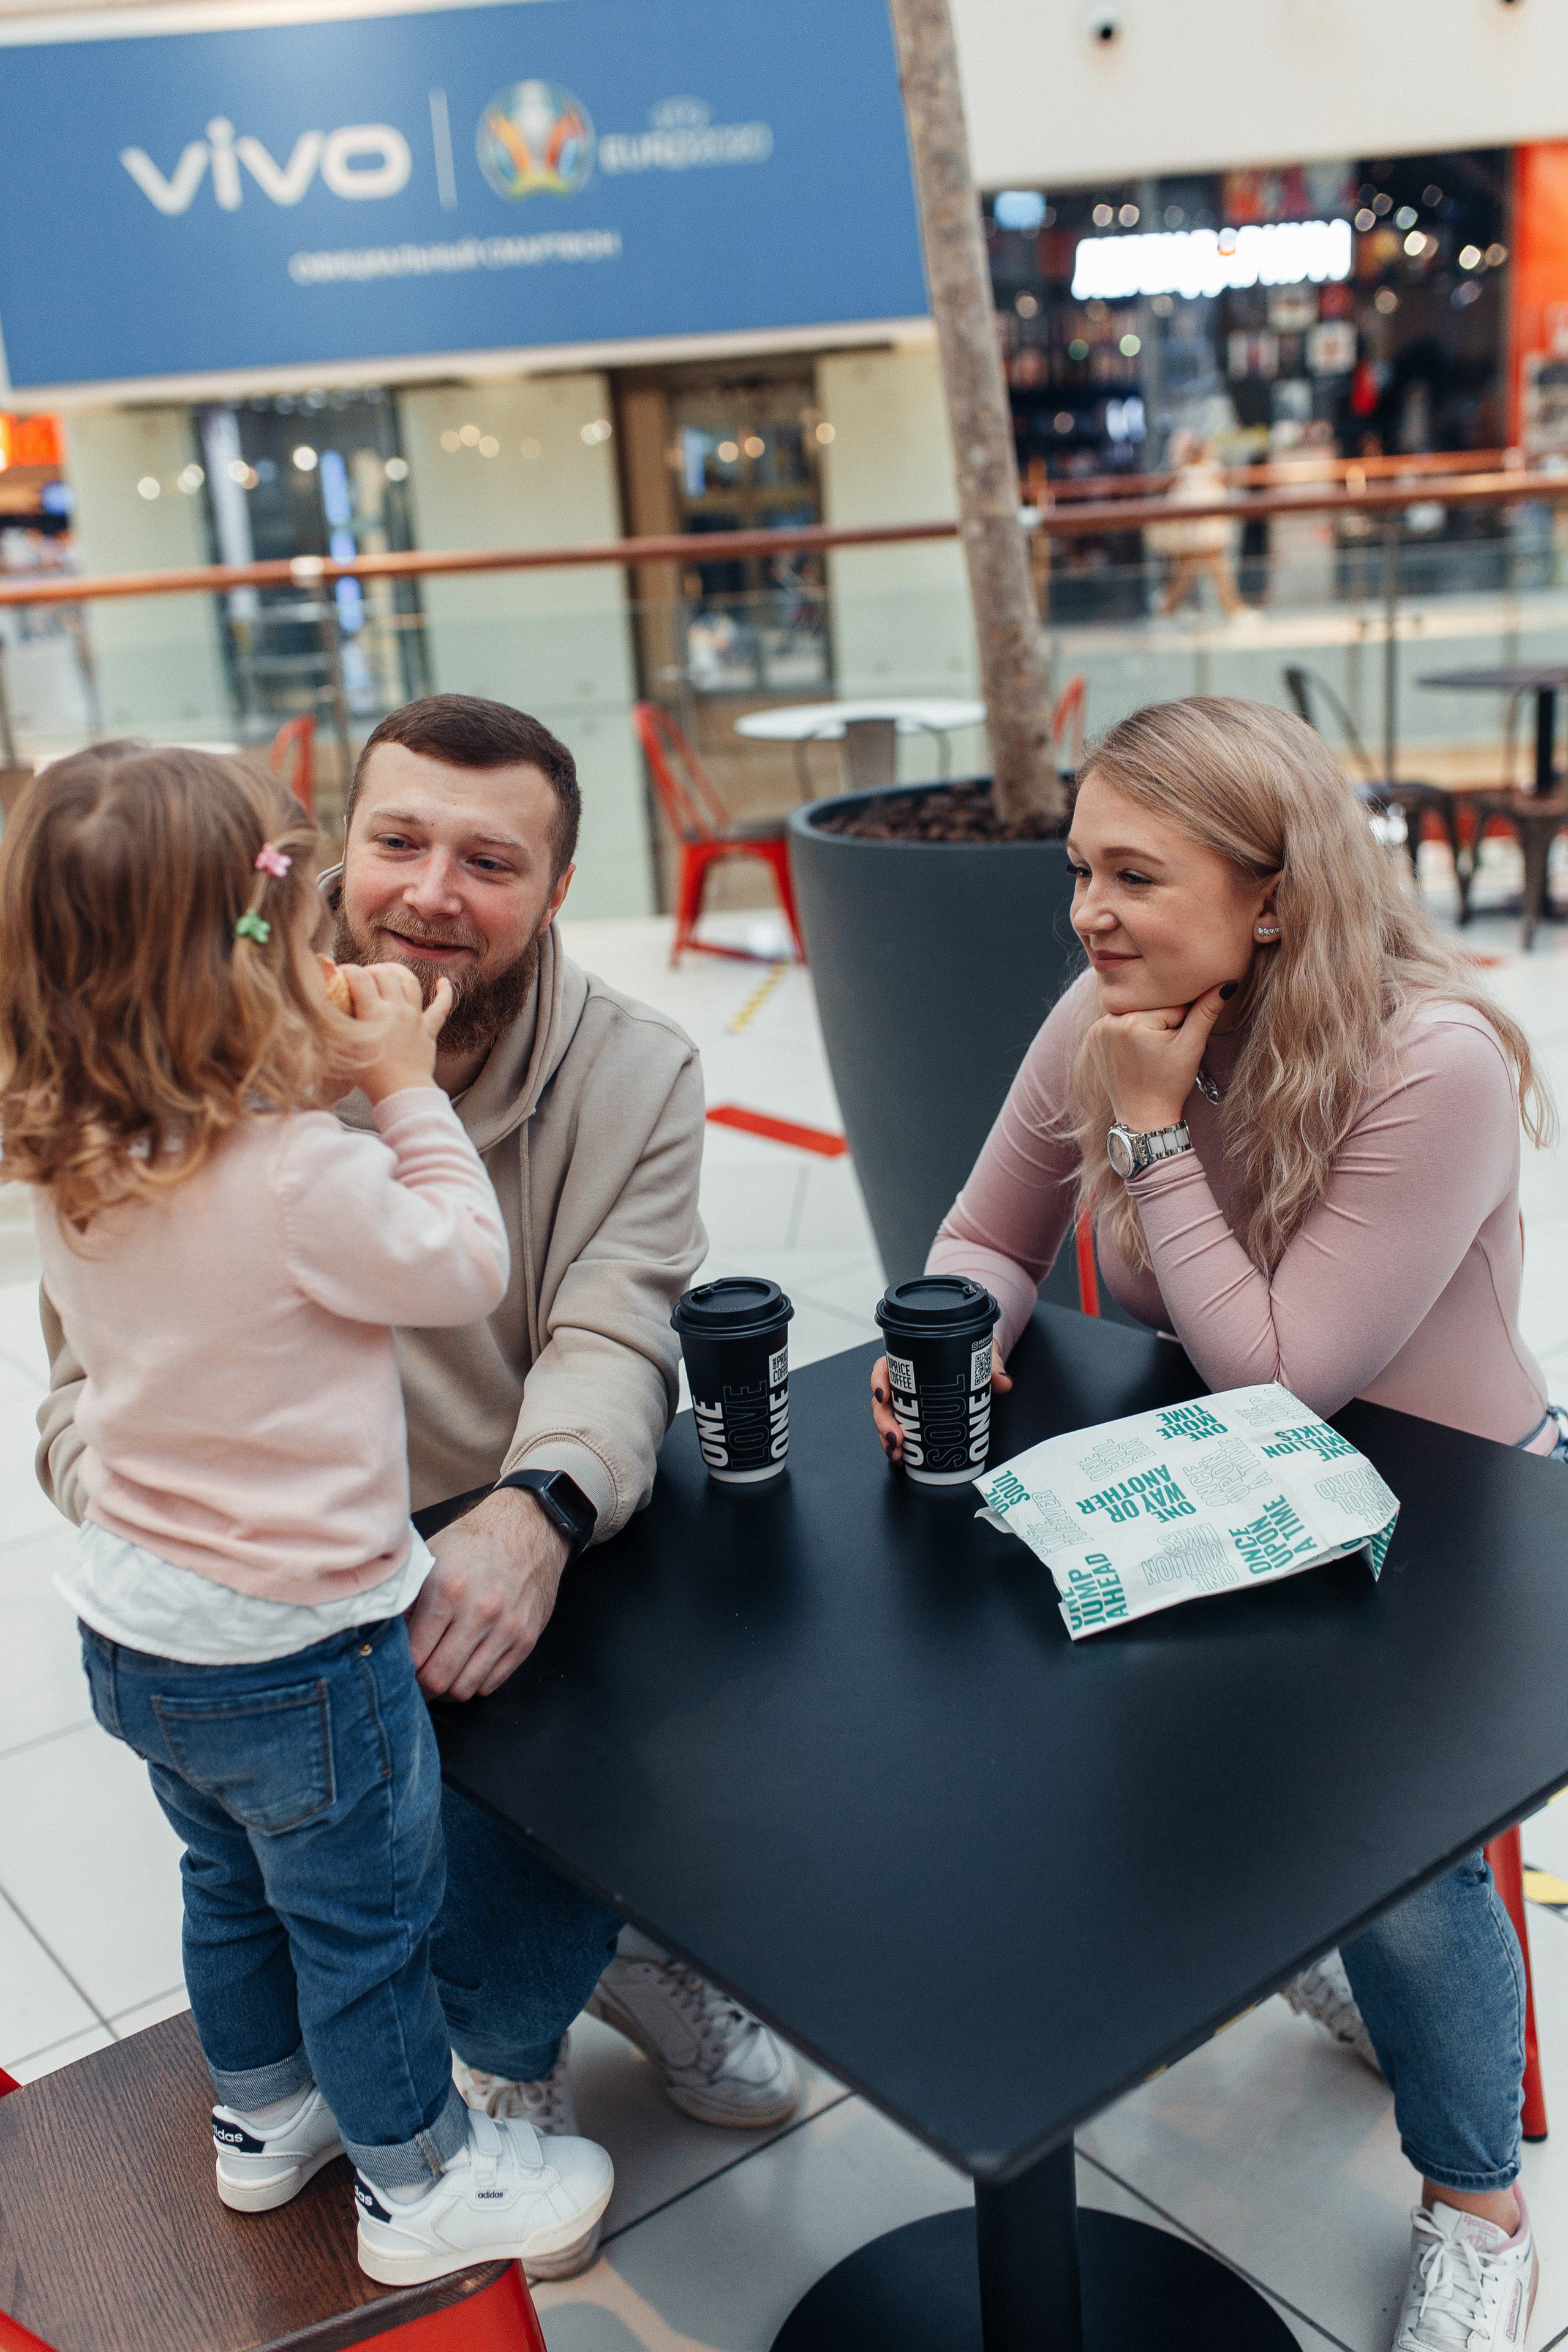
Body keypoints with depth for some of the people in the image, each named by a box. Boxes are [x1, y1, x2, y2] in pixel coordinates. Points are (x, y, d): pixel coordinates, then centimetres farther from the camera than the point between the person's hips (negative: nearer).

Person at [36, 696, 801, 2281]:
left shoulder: (633, 1074, -4)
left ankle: (615, 1930, 17)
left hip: (536, 1540, 2)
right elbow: (97, 1396, -12)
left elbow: (613, 1337, -17)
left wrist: (538, 1512, -39)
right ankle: (512, 2034, 10)